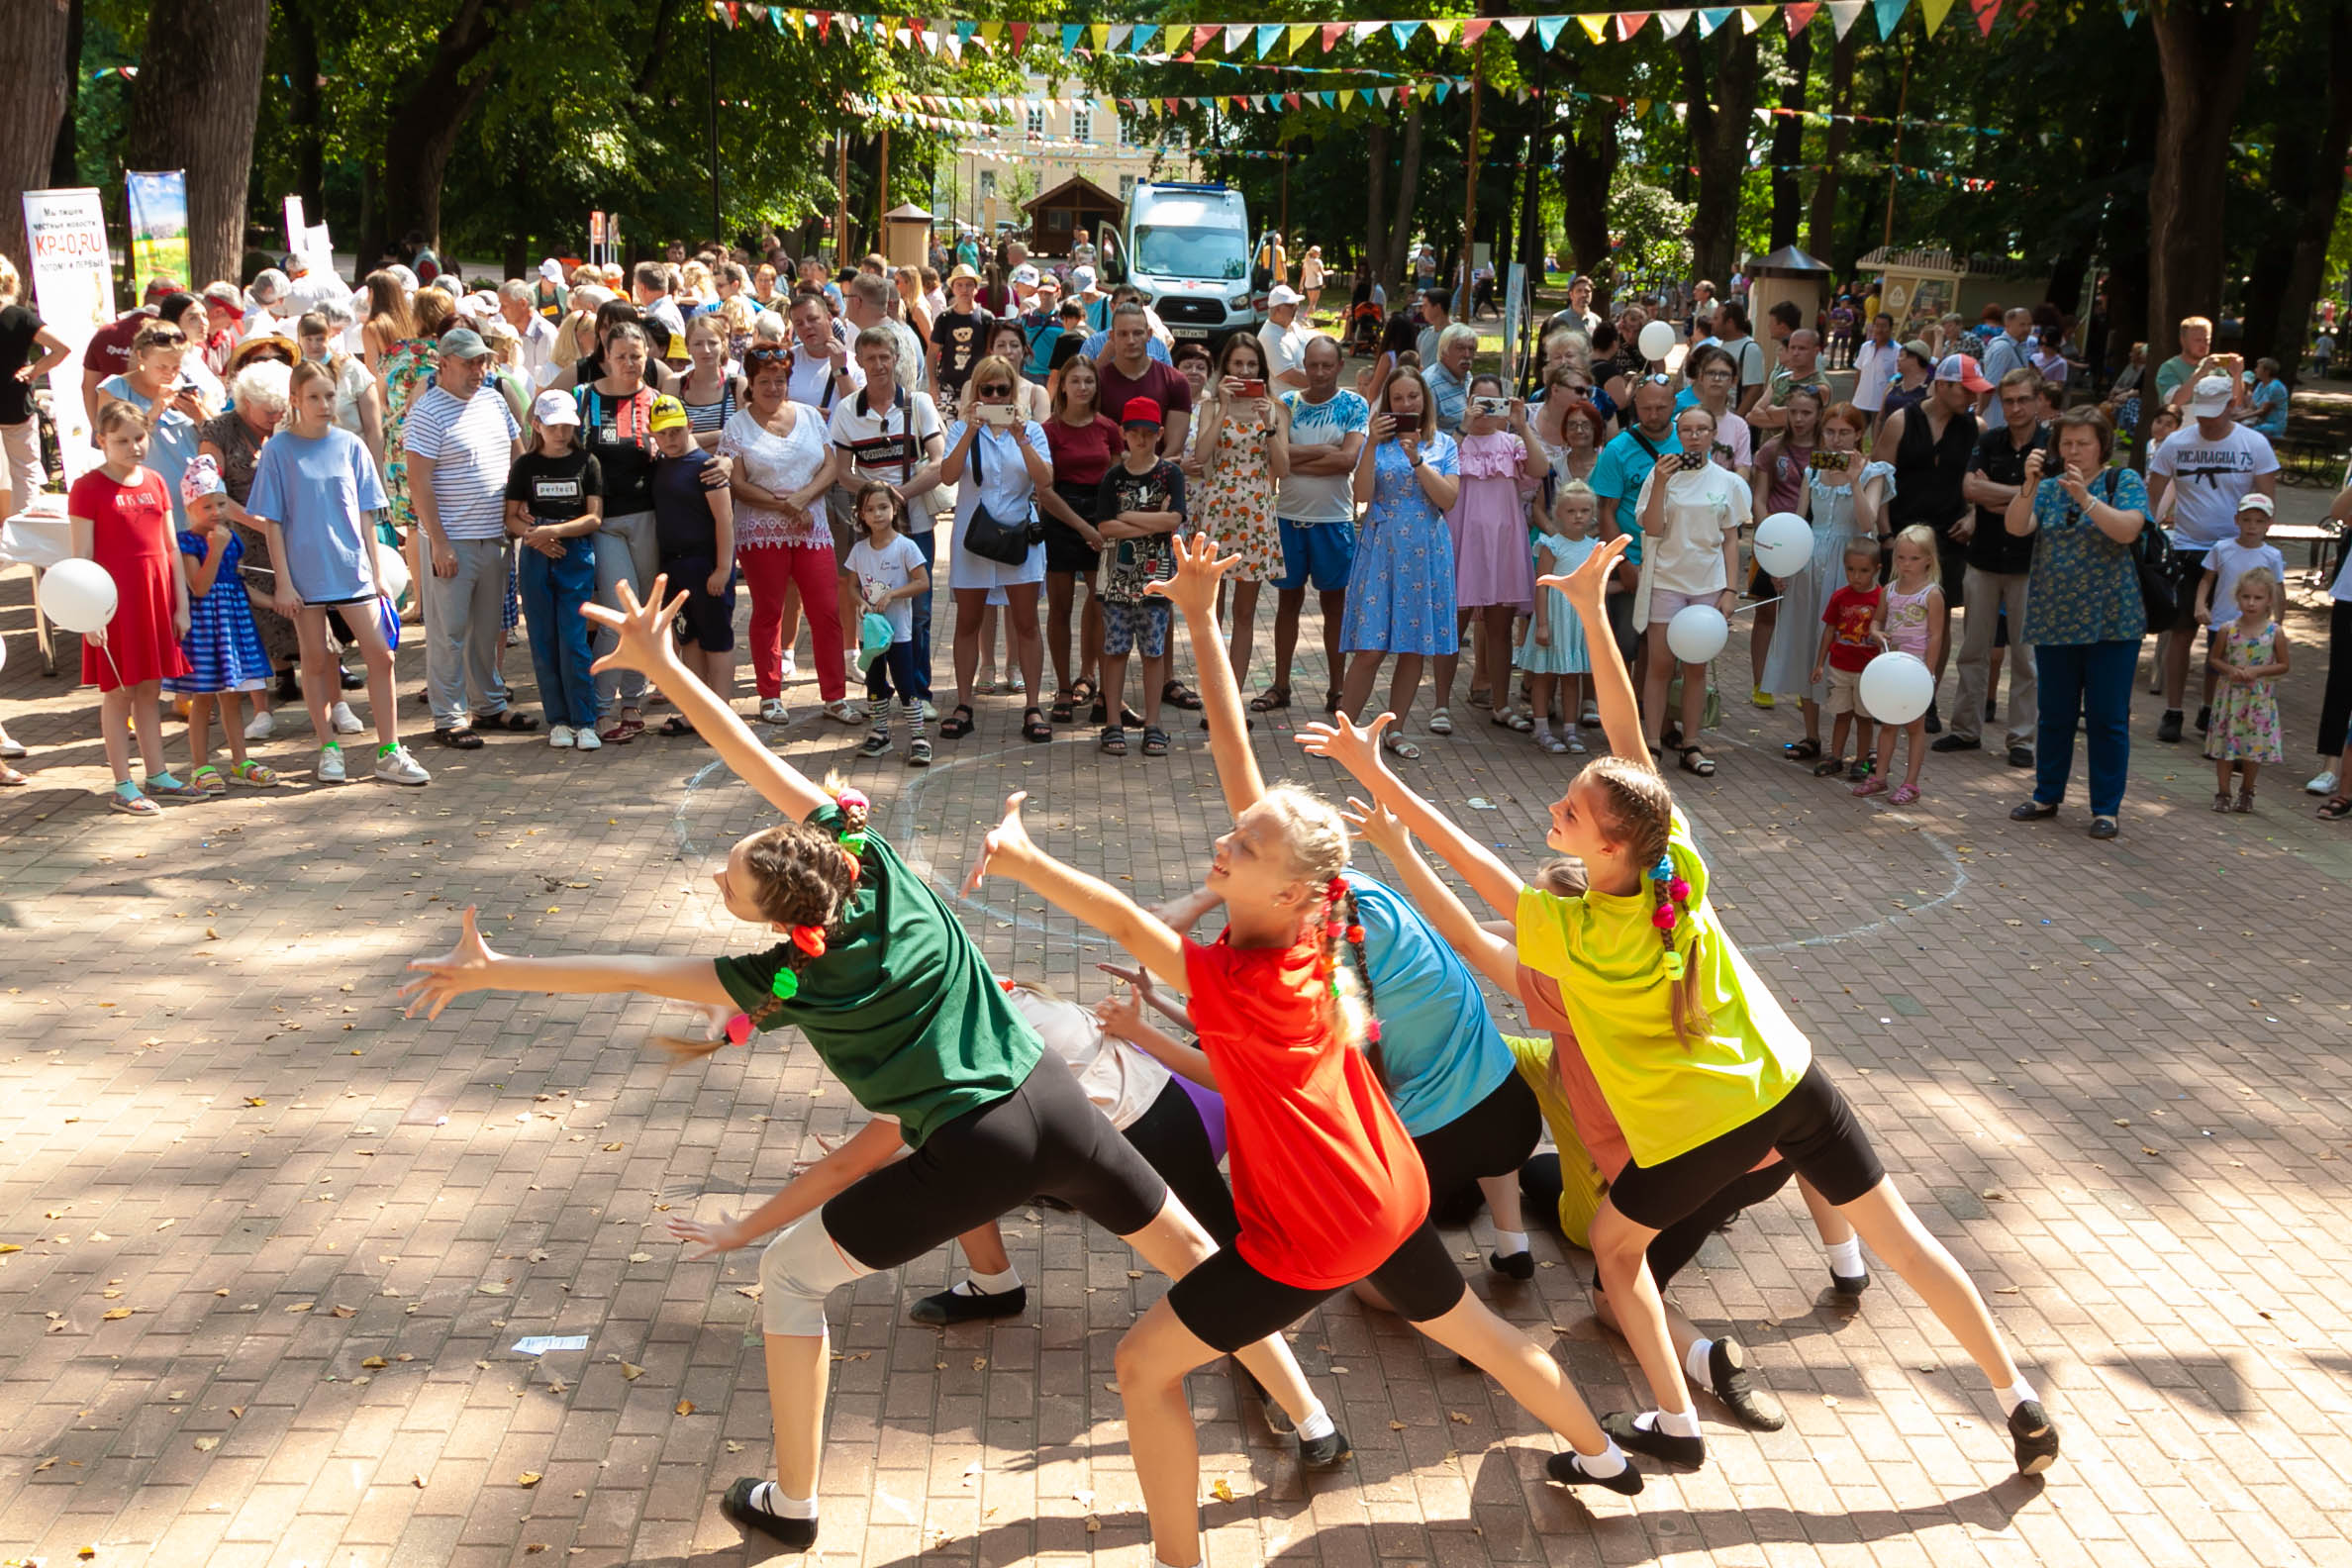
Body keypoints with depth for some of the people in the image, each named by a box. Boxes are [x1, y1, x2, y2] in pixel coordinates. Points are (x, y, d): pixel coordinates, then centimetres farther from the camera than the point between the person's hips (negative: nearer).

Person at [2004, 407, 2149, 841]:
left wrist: (2084, 497, -25)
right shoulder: (2047, 488, 8)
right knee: (2053, 715, 12)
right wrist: (2029, 485, -21)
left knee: (2107, 718, 0)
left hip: (2111, 622, -3)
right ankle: (2047, 796, 25)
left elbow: (2127, 530, -17)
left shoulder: (2124, 482, 0)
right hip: (2054, 621, 3)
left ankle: (2106, 808, 7)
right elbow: (2016, 527, -7)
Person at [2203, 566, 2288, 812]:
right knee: (2225, 746, 3)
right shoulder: (2227, 630, -4)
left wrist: (2258, 671, -16)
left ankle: (2246, 793, 25)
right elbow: (2214, 658, 5)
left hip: (2260, 699, 0)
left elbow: (2283, 665, -1)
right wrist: (2230, 670, -14)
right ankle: (2223, 794, 14)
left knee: (2254, 748, 8)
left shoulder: (2275, 632, -6)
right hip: (2230, 697, 0)